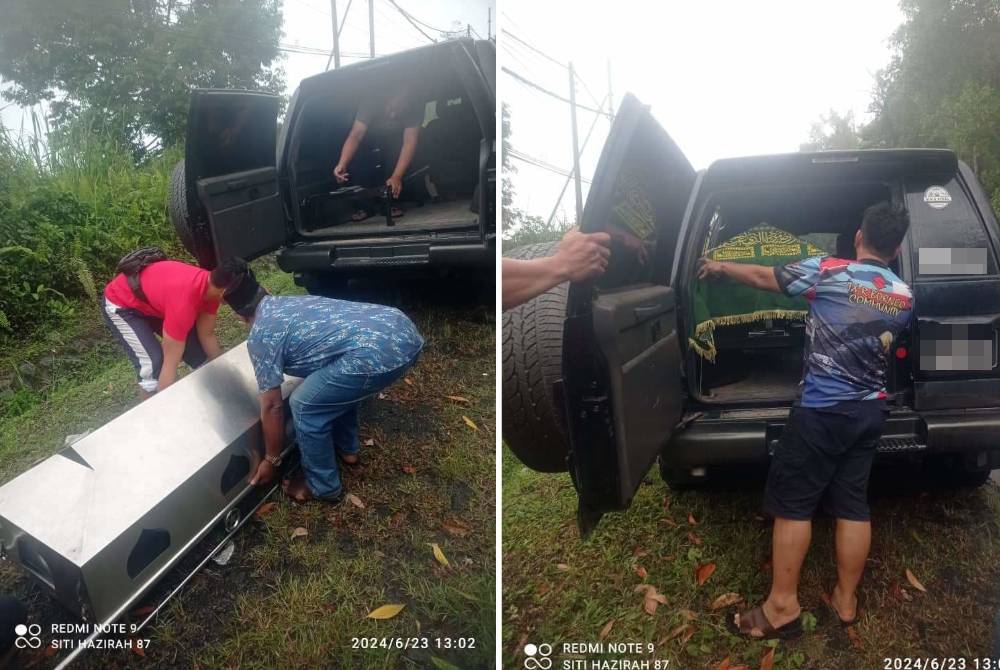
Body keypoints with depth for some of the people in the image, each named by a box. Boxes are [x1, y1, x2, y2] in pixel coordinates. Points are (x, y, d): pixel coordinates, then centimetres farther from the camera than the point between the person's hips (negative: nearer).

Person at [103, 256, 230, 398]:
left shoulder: (212, 286, -19)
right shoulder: (184, 300, -43)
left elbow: (207, 335, -7)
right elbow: (170, 364, -38)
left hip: (156, 303, 8)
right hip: (120, 304, -8)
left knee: (202, 351, 3)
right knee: (154, 364, -23)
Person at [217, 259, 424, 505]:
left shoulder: (260, 335, 4)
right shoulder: (287, 303, 28)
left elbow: (272, 407, 9)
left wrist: (271, 460, 24)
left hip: (379, 351, -9)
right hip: (403, 329, 9)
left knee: (306, 405, 9)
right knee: (338, 385, 33)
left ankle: (323, 487, 24)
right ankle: (347, 450, 45)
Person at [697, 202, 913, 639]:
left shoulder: (828, 271, -10)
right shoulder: (904, 297, 6)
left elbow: (763, 277, 0)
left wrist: (720, 267, 16)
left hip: (822, 410, -6)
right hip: (870, 412, 6)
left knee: (792, 503, 1)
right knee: (852, 505, 12)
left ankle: (783, 608, 7)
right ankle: (845, 601, 23)